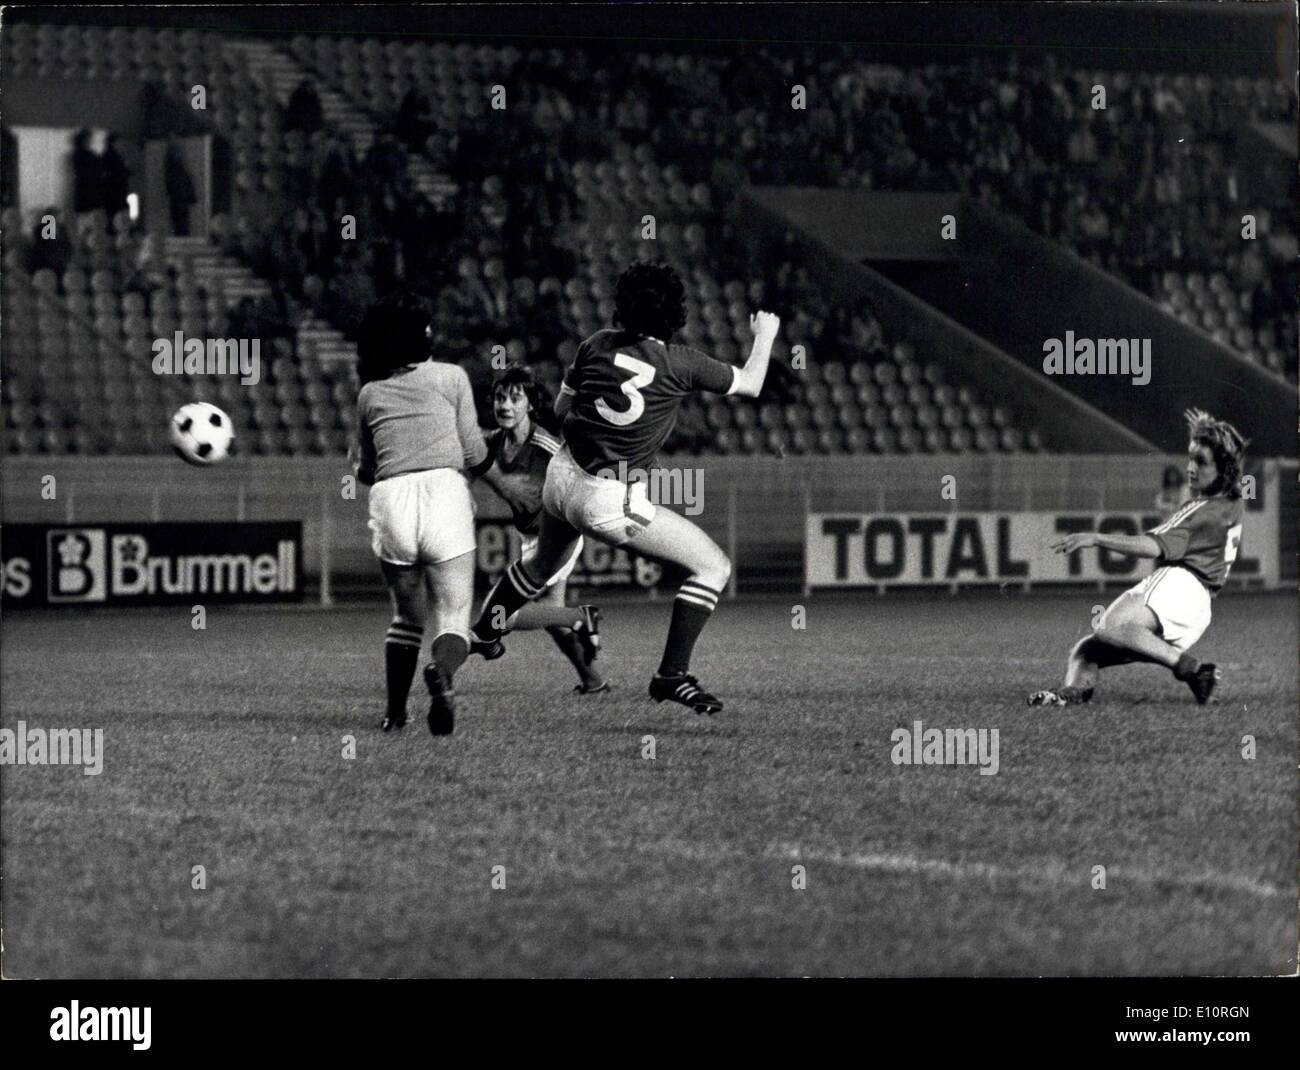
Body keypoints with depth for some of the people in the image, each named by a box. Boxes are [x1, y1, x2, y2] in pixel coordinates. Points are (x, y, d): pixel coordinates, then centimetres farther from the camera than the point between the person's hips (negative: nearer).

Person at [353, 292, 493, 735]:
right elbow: (475, 458, 8)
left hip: (389, 501, 3)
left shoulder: (370, 394, 16)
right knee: (454, 618, -3)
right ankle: (443, 670, -35)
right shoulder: (450, 378, 10)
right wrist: (497, 444, 31)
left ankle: (394, 712, 18)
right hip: (445, 493, -3)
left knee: (406, 616, 21)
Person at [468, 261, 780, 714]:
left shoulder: (598, 345, 1)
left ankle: (482, 632, 54)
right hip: (611, 501, -6)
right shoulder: (680, 362, -10)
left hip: (563, 477, 6)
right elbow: (750, 385, 5)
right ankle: (672, 674, -6)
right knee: (714, 566, -1)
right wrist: (765, 336, 21)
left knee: (542, 566, 35)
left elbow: (561, 407, 14)